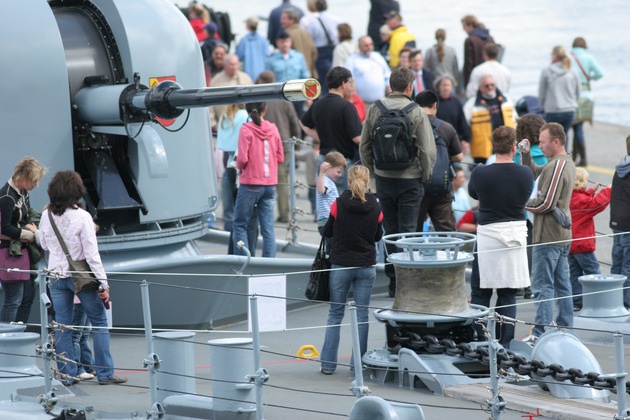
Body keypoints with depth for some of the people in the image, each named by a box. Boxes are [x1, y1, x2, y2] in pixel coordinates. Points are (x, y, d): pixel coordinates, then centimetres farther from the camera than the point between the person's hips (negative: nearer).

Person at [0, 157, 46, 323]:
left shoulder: (23, 192, 8)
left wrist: (29, 225, -1)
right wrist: (31, 235, -13)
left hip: (22, 250, 10)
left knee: (28, 296, 14)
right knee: (13, 300, -8)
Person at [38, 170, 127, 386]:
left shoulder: (47, 215, -3)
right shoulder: (82, 217, -16)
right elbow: (92, 254, -16)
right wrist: (103, 283, -13)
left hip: (56, 276, 4)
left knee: (62, 325, 10)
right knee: (99, 322, 8)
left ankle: (65, 374, 10)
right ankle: (104, 373, 7)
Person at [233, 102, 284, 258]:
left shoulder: (246, 130, -10)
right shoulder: (273, 129, 2)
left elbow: (242, 158, -15)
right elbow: (280, 158, 6)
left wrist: (239, 166, 5)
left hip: (250, 184, -4)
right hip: (270, 185, 4)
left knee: (240, 224, 7)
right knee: (268, 227, 5)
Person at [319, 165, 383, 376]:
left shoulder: (339, 204, -11)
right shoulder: (375, 207, -5)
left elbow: (328, 232, 2)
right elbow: (378, 236, 8)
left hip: (341, 265, -1)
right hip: (366, 266, 1)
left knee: (335, 314, 9)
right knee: (362, 315, 6)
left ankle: (328, 364, 8)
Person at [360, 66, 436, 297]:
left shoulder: (375, 109, -1)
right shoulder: (416, 112, -12)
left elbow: (364, 145, 5)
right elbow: (428, 150, -13)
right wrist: (425, 175, 3)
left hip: (383, 178, 4)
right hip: (410, 180, -4)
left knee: (390, 229, 12)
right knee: (407, 230, 2)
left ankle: (393, 281, 16)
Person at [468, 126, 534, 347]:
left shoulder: (480, 174, -11)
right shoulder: (526, 174, -6)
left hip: (487, 235, -2)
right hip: (516, 234, 2)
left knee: (480, 294, 7)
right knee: (508, 295, 8)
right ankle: (504, 345, 9)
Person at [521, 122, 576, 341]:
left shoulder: (557, 166, -18)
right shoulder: (567, 163, 14)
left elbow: (545, 203, -20)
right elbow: (535, 173, 21)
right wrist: (526, 155, 5)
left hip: (548, 236, -10)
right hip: (562, 235, 10)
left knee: (542, 286, -8)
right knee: (562, 284, 14)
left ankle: (541, 333, -9)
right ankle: (565, 328, 18)